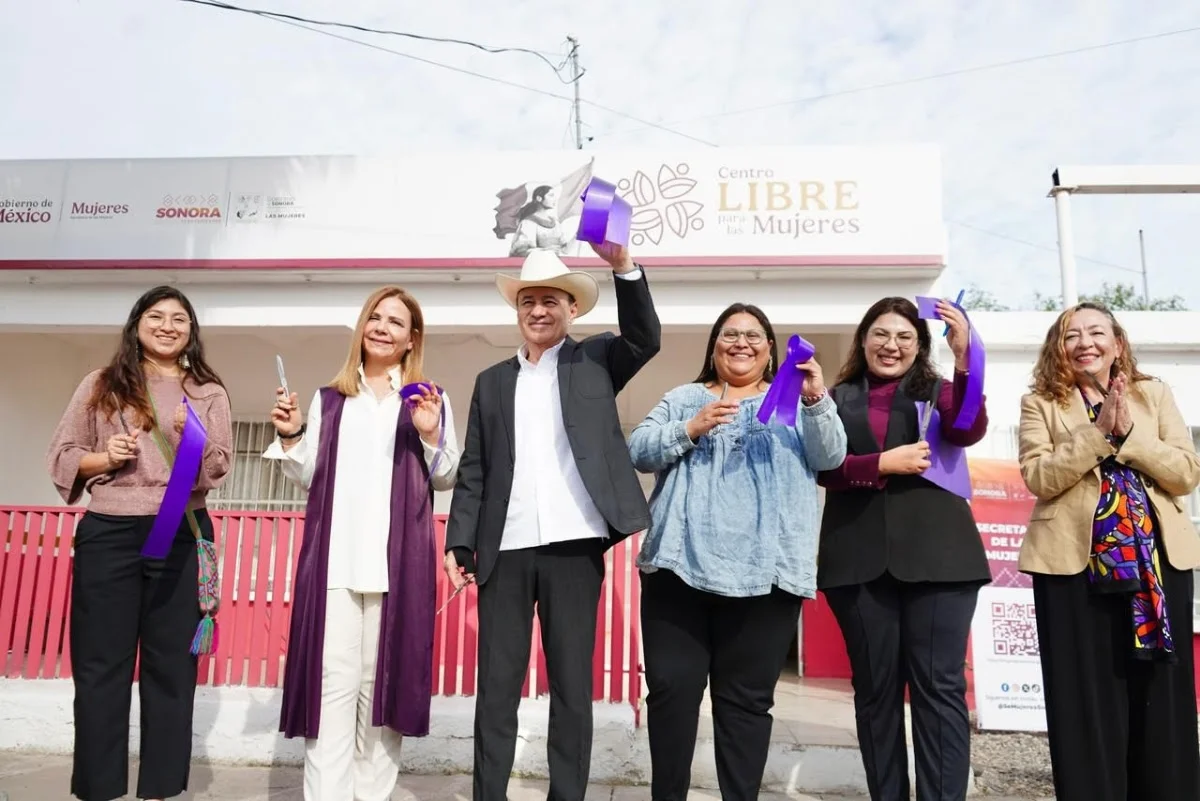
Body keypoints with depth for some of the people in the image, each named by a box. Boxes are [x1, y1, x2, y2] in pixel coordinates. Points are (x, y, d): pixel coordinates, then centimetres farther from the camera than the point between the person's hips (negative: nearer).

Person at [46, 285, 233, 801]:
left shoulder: (209, 393, 8)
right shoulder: (101, 385, 9)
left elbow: (218, 471, 2)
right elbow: (61, 456, 9)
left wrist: (193, 438, -17)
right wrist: (105, 458, -10)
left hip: (182, 537, 0)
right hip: (108, 534, 1)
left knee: (170, 665, 6)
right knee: (100, 664, 4)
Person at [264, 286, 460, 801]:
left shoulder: (429, 399, 10)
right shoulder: (329, 399, 17)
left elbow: (446, 480, 6)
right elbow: (308, 478, 16)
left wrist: (431, 436, -10)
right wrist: (290, 436, 0)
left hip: (398, 560, -1)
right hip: (334, 557, 1)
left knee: (384, 678, 4)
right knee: (332, 679, -2)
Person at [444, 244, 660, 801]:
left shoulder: (595, 361, 10)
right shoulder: (492, 381, 15)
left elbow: (645, 339, -10)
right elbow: (473, 471, 11)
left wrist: (623, 265, -22)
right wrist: (458, 543, 3)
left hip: (574, 545, -2)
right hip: (506, 548, 2)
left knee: (573, 686, 6)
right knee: (496, 686, 7)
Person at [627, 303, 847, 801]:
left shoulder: (793, 402, 15)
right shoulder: (682, 399, 16)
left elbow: (830, 457, 1)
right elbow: (639, 452, 4)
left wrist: (818, 403, -16)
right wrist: (691, 429, -12)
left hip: (763, 572, 0)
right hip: (682, 564, 1)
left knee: (746, 698, 5)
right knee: (672, 689, 2)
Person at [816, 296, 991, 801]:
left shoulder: (938, 391, 10)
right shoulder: (839, 399, 11)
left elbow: (969, 430, -11)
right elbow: (824, 468, 0)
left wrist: (963, 357, -23)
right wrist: (884, 463, -14)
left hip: (936, 553, -1)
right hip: (860, 558, 1)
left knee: (939, 685, 0)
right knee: (875, 687, 8)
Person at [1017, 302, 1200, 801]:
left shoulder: (1154, 395, 12)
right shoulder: (1040, 403, 4)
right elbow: (1039, 478, -9)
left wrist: (1127, 433, -10)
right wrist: (1097, 432, -15)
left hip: (1158, 558, 3)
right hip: (1073, 562, -2)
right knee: (1087, 698, 3)